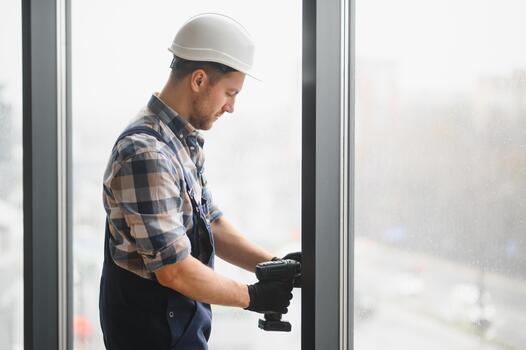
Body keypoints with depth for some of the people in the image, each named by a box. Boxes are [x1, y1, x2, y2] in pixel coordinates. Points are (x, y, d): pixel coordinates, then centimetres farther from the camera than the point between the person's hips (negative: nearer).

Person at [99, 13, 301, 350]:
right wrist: (252, 297, -14)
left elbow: (210, 221, 12)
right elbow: (175, 270, -25)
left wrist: (273, 264, -1)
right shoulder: (147, 153, -25)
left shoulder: (185, 142, 7)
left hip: (179, 314, 9)